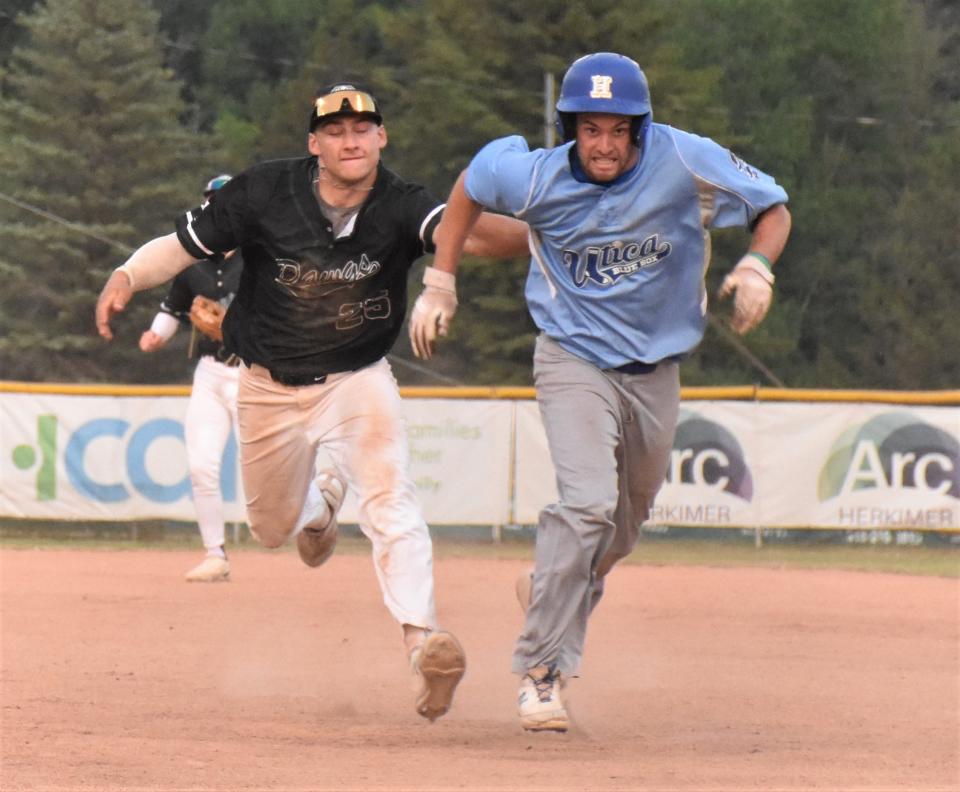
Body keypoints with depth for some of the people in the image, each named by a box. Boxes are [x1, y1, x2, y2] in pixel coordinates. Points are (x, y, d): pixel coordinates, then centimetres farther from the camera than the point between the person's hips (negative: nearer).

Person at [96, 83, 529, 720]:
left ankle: (423, 637, -34)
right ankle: (322, 501, 52)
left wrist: (520, 234, -62)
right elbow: (184, 243, -9)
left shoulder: (400, 207, -21)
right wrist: (128, 278, -27)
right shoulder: (266, 194, -18)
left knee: (389, 497, -26)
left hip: (358, 379, -2)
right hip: (271, 387, 2)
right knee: (273, 525, 16)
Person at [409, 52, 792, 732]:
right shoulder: (535, 178, -17)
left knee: (623, 527, 16)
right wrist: (441, 284, 5)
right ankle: (542, 671, -19)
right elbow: (473, 182, 5)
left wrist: (757, 266, -25)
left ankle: (552, 591, 47)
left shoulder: (687, 163, -17)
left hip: (656, 370, 3)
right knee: (589, 502, -24)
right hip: (575, 362, -3)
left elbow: (773, 208, -5)